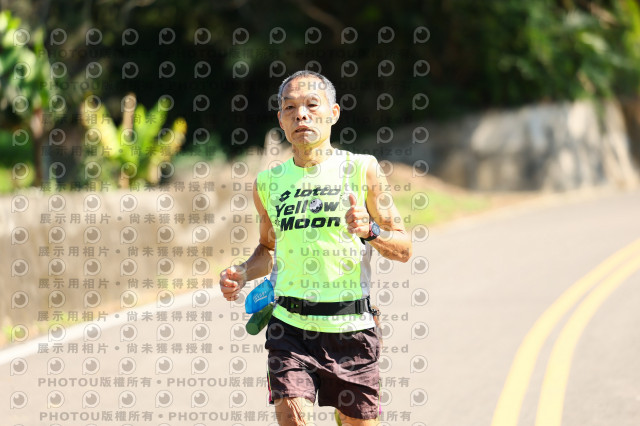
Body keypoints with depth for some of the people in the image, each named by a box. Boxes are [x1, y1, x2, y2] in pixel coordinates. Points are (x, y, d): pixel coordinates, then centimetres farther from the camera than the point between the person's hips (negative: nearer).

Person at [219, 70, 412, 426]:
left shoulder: (361, 169, 1)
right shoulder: (268, 183, 8)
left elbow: (403, 249, 4)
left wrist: (370, 231, -16)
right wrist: (243, 273, 5)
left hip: (351, 328, -1)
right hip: (290, 328, 1)